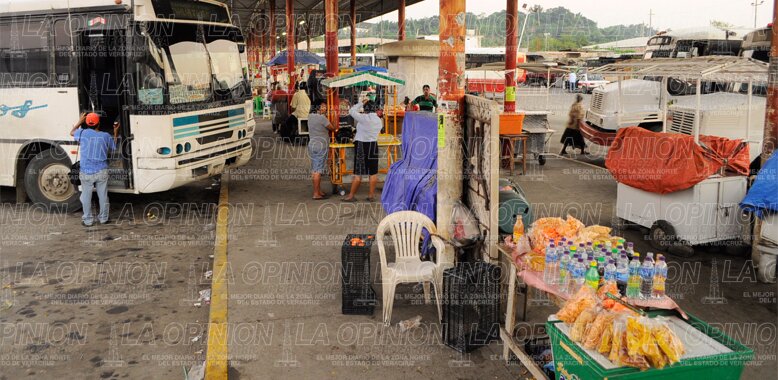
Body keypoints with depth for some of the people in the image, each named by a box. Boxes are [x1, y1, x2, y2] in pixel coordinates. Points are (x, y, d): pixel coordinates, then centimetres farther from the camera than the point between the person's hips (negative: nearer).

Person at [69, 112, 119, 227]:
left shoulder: (83, 133, -8)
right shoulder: (106, 136, -3)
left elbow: (72, 133, 15)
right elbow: (114, 147, 15)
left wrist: (80, 121, 25)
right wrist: (115, 133, 25)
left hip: (86, 173, -1)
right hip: (102, 172, 1)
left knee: (86, 197, 10)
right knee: (103, 195, 13)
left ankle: (88, 220, 16)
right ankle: (103, 218, 23)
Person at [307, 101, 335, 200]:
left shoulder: (310, 116, 9)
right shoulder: (322, 118, -16)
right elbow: (332, 128, -7)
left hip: (312, 144, 9)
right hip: (320, 146, -9)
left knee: (315, 169, 12)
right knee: (318, 170, -6)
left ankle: (318, 191, 20)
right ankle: (316, 194, -4)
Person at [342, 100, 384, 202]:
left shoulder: (364, 118, -16)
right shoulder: (379, 121, 3)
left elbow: (351, 111, -10)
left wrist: (362, 103, -2)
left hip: (361, 145, -4)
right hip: (373, 145, 5)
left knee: (358, 173, 0)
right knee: (373, 172, 10)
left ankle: (351, 196, 6)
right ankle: (371, 195, 14)